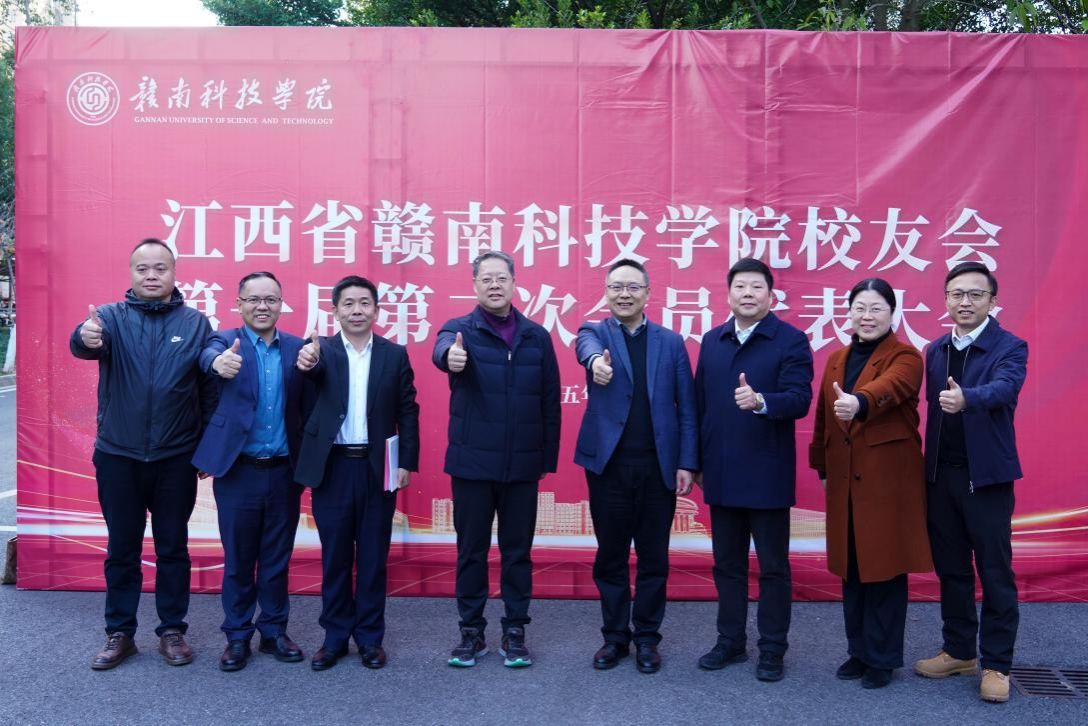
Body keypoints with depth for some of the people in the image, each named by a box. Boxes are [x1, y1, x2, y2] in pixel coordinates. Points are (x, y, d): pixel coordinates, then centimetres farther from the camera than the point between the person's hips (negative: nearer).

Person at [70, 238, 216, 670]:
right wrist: (86, 337, -47)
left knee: (173, 548, 11)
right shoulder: (112, 316, -1)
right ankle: (119, 634, 26)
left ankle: (172, 630, 24)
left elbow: (210, 388, 1)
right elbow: (85, 344, -23)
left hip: (176, 459, 0)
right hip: (118, 457, 0)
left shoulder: (195, 323, -1)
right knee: (121, 549, 12)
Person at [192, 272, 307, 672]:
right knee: (237, 559, 9)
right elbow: (209, 354, -26)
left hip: (284, 471, 2)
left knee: (277, 558, 13)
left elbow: (307, 404, 0)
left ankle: (274, 631, 28)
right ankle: (237, 636, 25)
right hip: (238, 470, -2)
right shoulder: (227, 339, -1)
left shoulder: (297, 347, 5)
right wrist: (220, 362, -49)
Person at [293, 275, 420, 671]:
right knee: (334, 556, 9)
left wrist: (407, 462, -4)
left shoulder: (395, 354, 3)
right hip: (332, 466, 0)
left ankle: (370, 637, 21)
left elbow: (408, 412, 2)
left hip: (377, 467, 0)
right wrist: (308, 360, -46)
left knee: (373, 556, 9)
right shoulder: (322, 349, 1)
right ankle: (335, 636, 23)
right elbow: (313, 367, -23)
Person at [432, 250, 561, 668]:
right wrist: (450, 356, -51)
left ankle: (514, 633, 23)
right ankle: (471, 632, 24)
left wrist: (548, 457, 3)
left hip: (522, 465, 2)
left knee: (518, 551, 10)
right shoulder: (460, 329, -2)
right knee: (471, 550, 9)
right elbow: (443, 348, -27)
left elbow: (550, 402, 6)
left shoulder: (537, 336, 4)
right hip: (472, 462, -1)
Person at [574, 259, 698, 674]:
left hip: (658, 465, 1)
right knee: (610, 556, 9)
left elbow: (686, 407, 5)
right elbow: (587, 348, -22)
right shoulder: (594, 332, 4)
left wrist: (687, 462, -3)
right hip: (608, 464, -1)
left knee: (653, 557, 9)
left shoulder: (671, 342, 8)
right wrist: (596, 360, -47)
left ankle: (646, 637, 24)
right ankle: (615, 636, 24)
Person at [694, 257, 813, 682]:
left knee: (772, 566, 7)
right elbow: (699, 402, 10)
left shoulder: (791, 340, -6)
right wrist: (695, 460, 8)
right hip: (721, 473, 5)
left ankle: (772, 650, 20)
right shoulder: (712, 341, 10)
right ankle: (730, 642, 28)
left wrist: (761, 401, -35)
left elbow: (799, 400, -16)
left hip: (767, 474, -5)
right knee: (727, 564, 15)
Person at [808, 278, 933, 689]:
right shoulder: (836, 360, 12)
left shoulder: (905, 357, -7)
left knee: (884, 567, 2)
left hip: (888, 480, -5)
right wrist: (823, 468, 11)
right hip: (845, 481, 6)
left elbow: (888, 388, -31)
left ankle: (883, 658, 17)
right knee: (851, 568, 11)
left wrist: (859, 402, -51)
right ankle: (858, 651, 25)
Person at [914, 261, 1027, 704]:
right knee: (950, 568, 13)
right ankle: (959, 651, 27)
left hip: (986, 475, -5)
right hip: (941, 474, 5)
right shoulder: (935, 351, 9)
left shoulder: (1009, 348, -8)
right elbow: (934, 409, 9)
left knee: (995, 572, 3)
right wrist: (929, 466, 6)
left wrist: (967, 399, -49)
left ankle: (997, 664, 15)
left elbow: (1003, 389, -28)